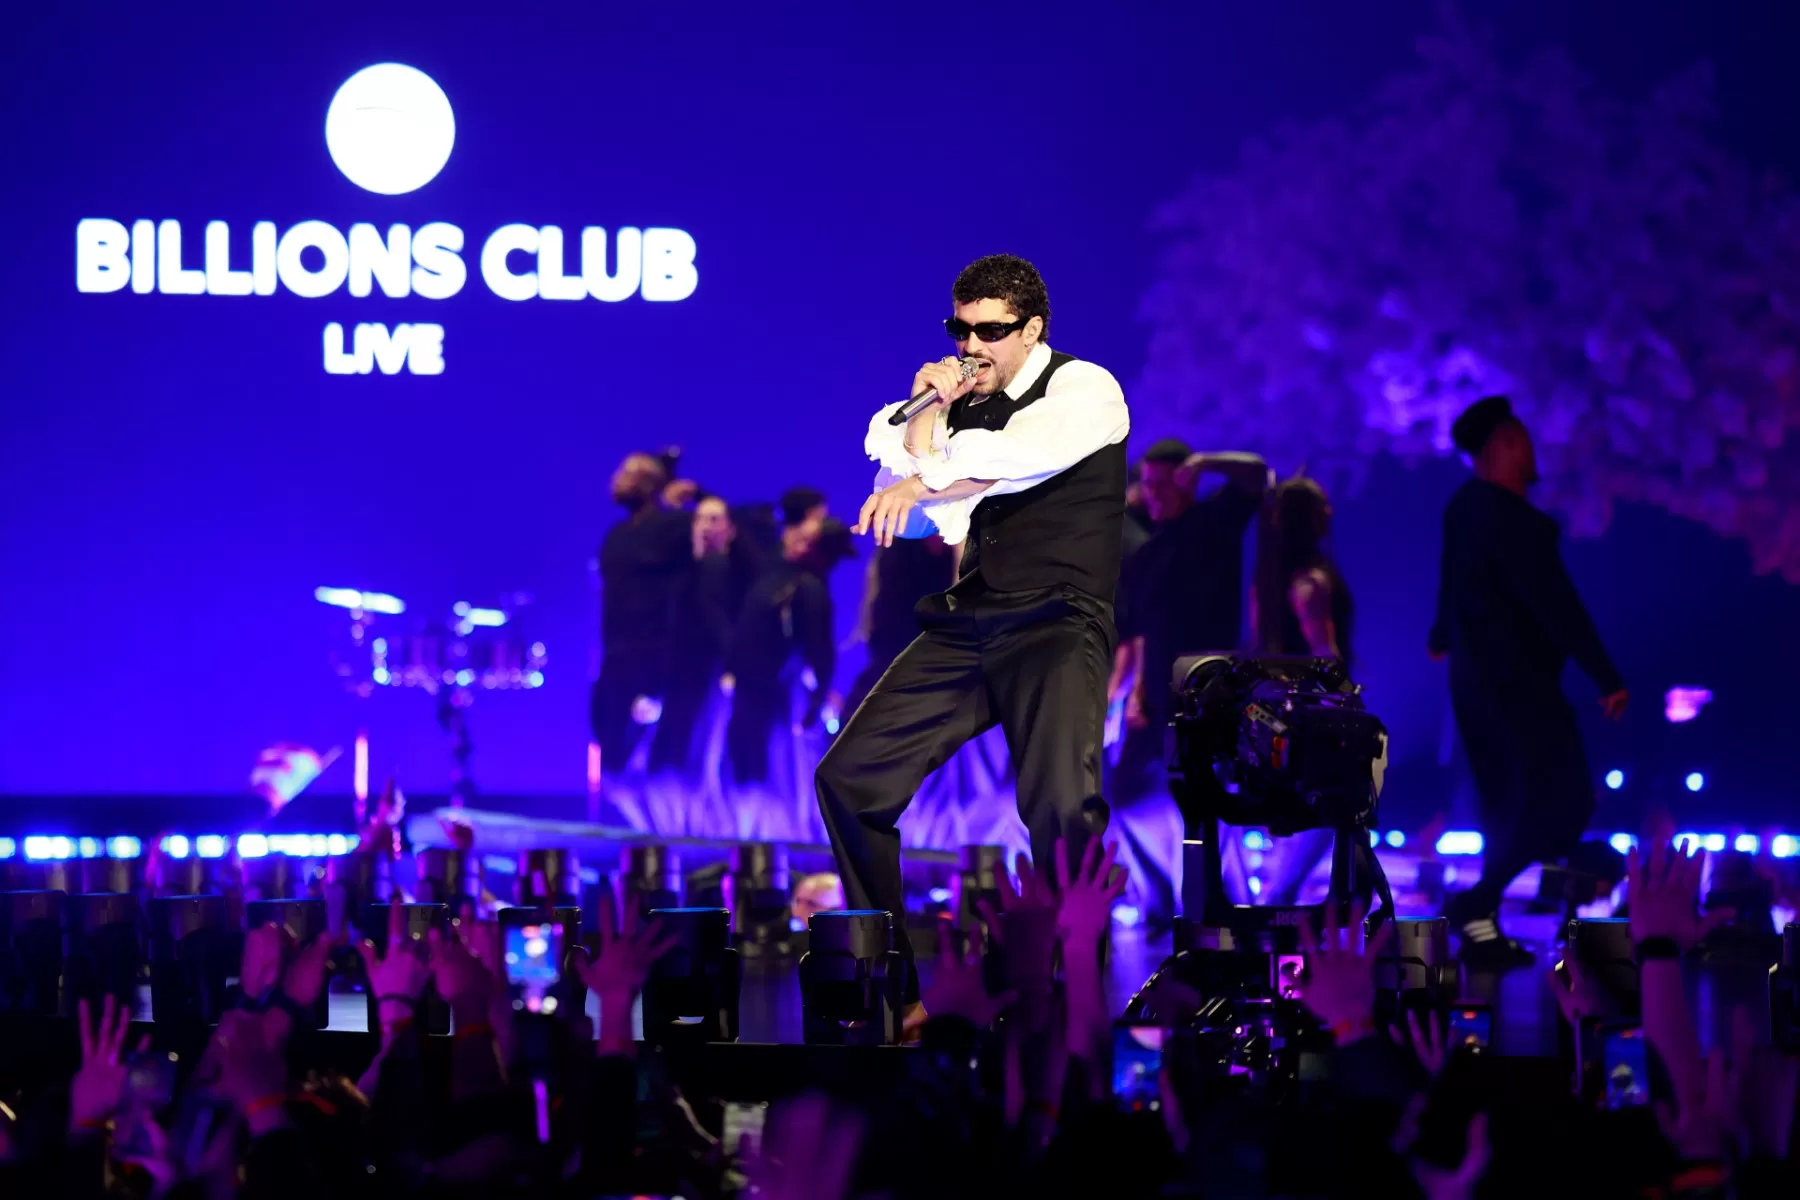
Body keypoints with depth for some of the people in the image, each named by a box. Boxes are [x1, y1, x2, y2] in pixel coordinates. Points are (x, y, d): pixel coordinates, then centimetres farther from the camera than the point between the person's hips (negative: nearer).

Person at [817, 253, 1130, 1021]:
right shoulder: (961, 404, 14)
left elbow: (1020, 454, -22)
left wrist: (923, 479, -17)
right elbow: (902, 513, 8)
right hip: (964, 626, 6)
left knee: (1062, 806, -28)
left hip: (1057, 626, -6)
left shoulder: (1085, 391, -3)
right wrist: (925, 414, -3)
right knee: (848, 778, -1)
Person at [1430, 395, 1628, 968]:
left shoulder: (1463, 507, 9)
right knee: (1564, 801, -10)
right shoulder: (1511, 517, -20)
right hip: (1517, 679, -10)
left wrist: (1444, 636, 46)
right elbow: (1554, 600, -23)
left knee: (1507, 807, 14)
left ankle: (1485, 931, 12)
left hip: (1475, 678, 10)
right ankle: (1478, 905, -15)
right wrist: (1606, 677, -23)